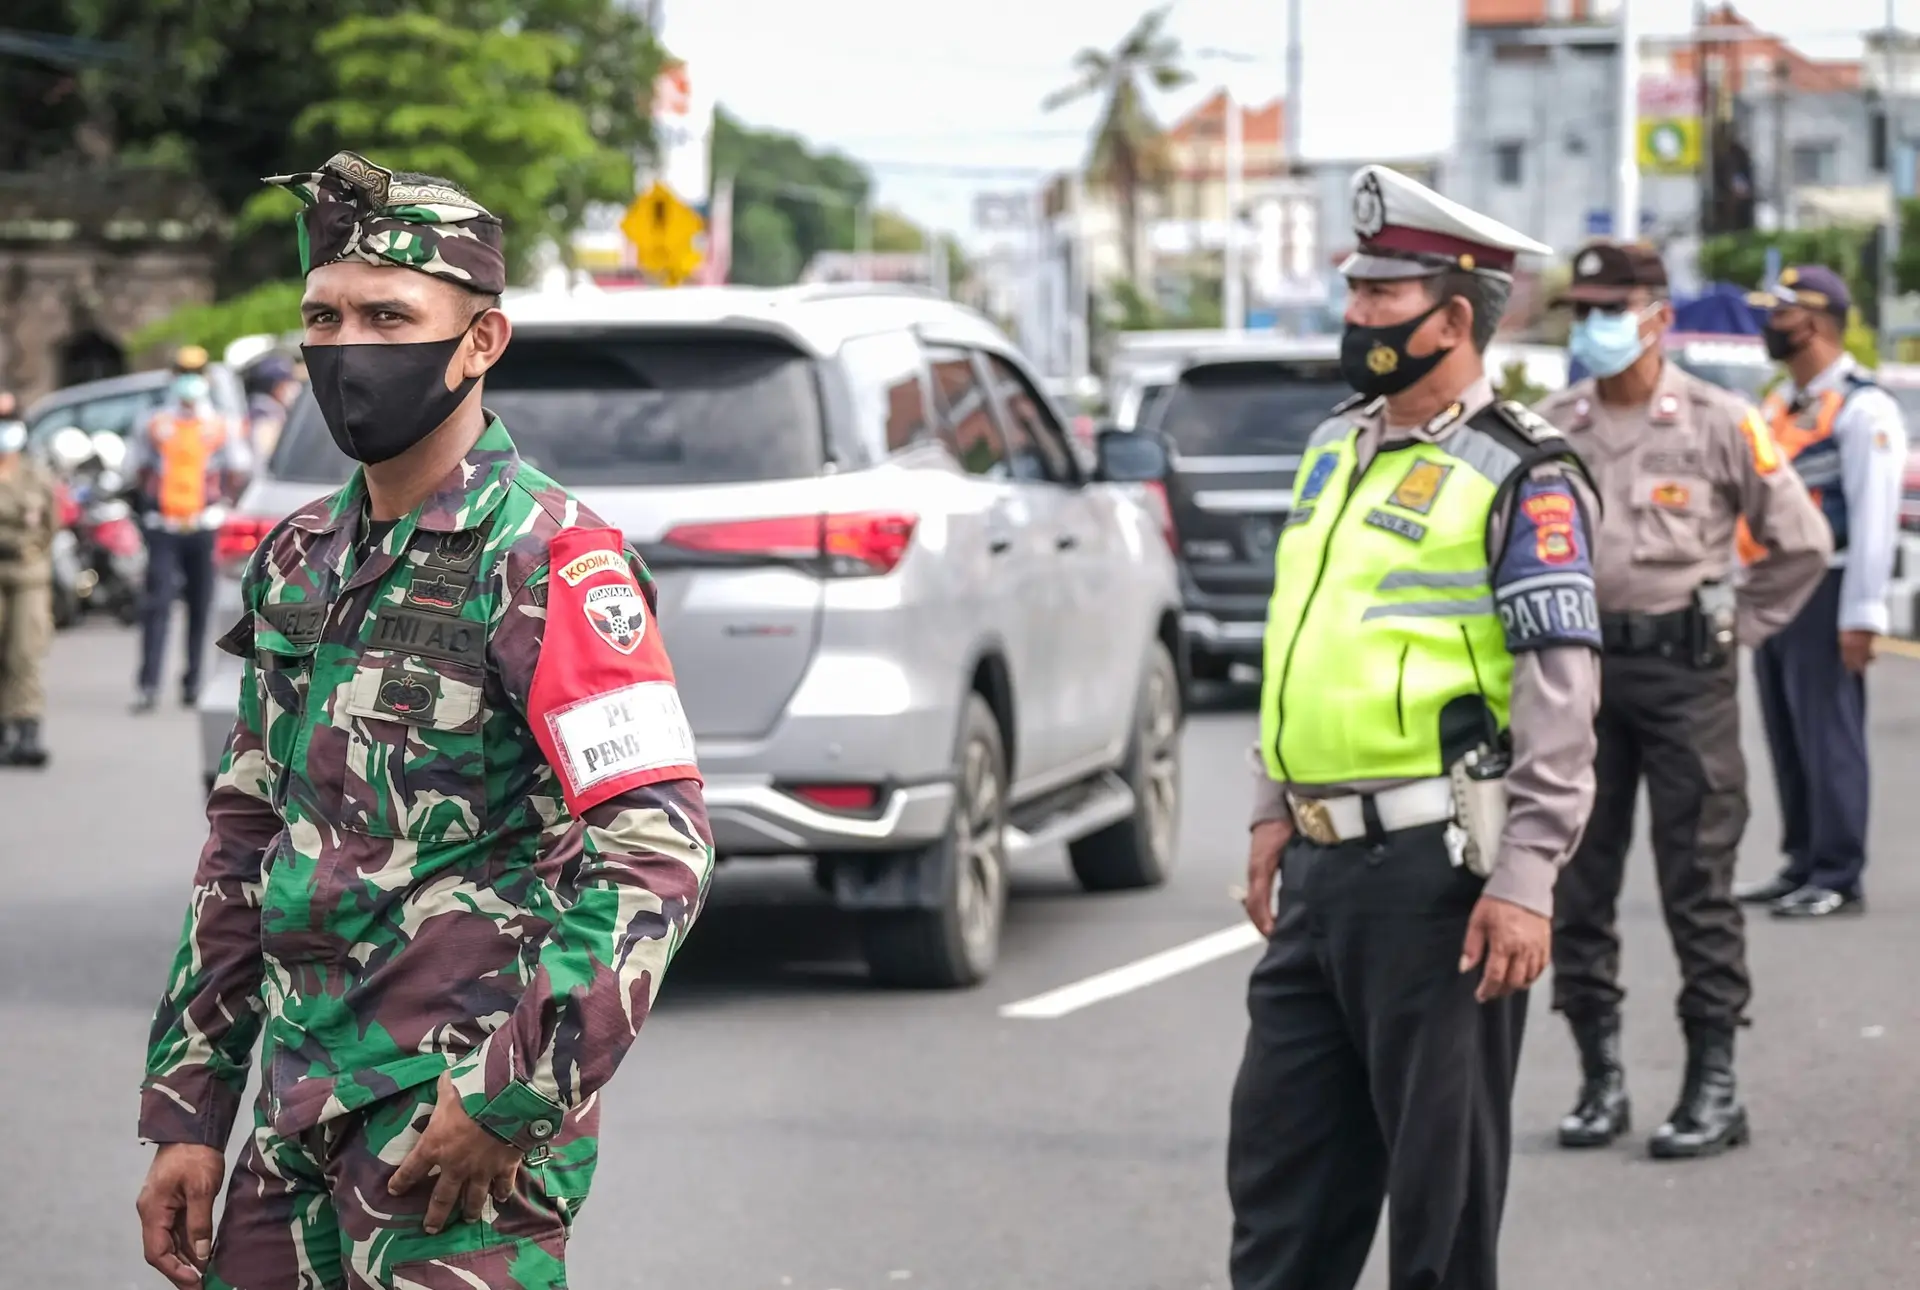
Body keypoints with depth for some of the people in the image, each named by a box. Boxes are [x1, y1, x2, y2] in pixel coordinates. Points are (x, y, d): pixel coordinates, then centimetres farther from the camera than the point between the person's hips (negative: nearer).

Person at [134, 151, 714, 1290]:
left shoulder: (551, 562, -11)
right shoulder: (299, 560, 13)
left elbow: (660, 854, -18)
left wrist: (513, 1099, -18)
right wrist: (187, 1118, 14)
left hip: (458, 1117, -7)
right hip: (297, 1113, 7)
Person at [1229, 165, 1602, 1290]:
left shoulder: (1522, 478, -10)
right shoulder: (1337, 449, 15)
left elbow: (1561, 690, -14)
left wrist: (1525, 881, -19)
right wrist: (1275, 812, 20)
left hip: (1433, 867, -8)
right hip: (1322, 862, 8)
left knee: (1441, 1164, 2)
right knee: (1280, 1154, 12)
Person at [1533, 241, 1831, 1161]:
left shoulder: (1718, 423, -3)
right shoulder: (1554, 428, 7)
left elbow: (1801, 542, 3)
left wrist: (1738, 628, 2)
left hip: (1684, 668, -4)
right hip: (1578, 667, 4)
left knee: (1698, 885, -3)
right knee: (1576, 884, 4)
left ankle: (1714, 1087, 2)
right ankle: (1600, 1079, 14)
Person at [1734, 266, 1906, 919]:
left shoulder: (1862, 407, -9)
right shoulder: (1781, 406, 18)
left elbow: (1875, 516, -14)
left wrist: (1861, 616, -18)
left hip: (1823, 594, -8)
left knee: (1828, 736, -7)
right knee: (1786, 738, 11)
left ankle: (1839, 878, -3)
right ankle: (1803, 864, 19)